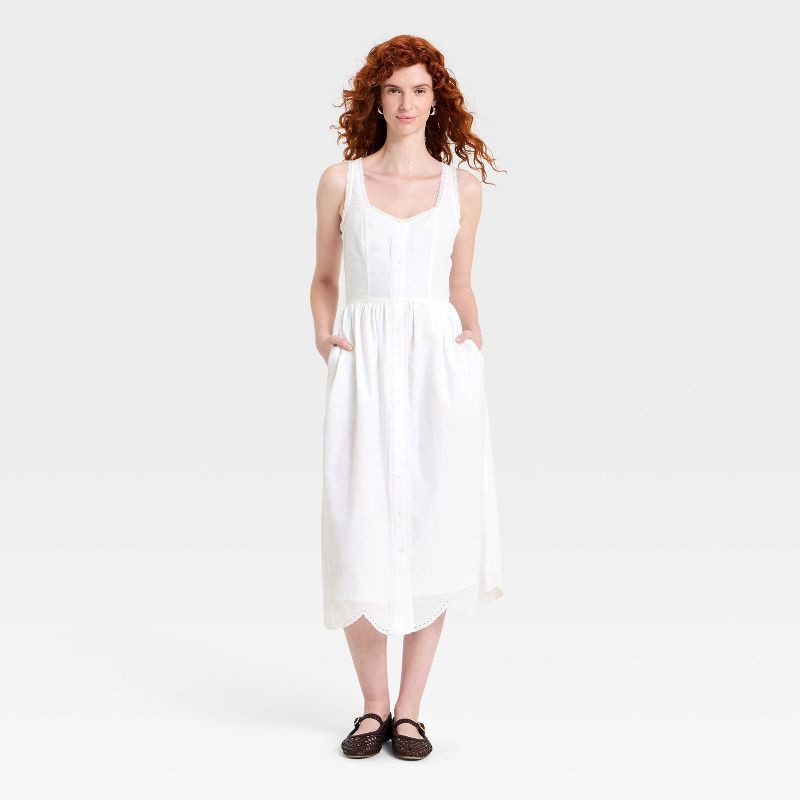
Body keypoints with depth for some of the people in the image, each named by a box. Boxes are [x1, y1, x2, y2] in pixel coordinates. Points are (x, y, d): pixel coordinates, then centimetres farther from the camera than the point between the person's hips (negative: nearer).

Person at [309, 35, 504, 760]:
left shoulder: (462, 187, 10)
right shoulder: (341, 181, 8)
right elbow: (325, 277, 15)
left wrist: (472, 331, -2)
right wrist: (324, 333, -1)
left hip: (440, 363, 1)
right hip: (366, 365, 0)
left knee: (432, 530, -1)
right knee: (361, 534, -3)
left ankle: (410, 708, 12)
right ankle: (373, 704, 14)